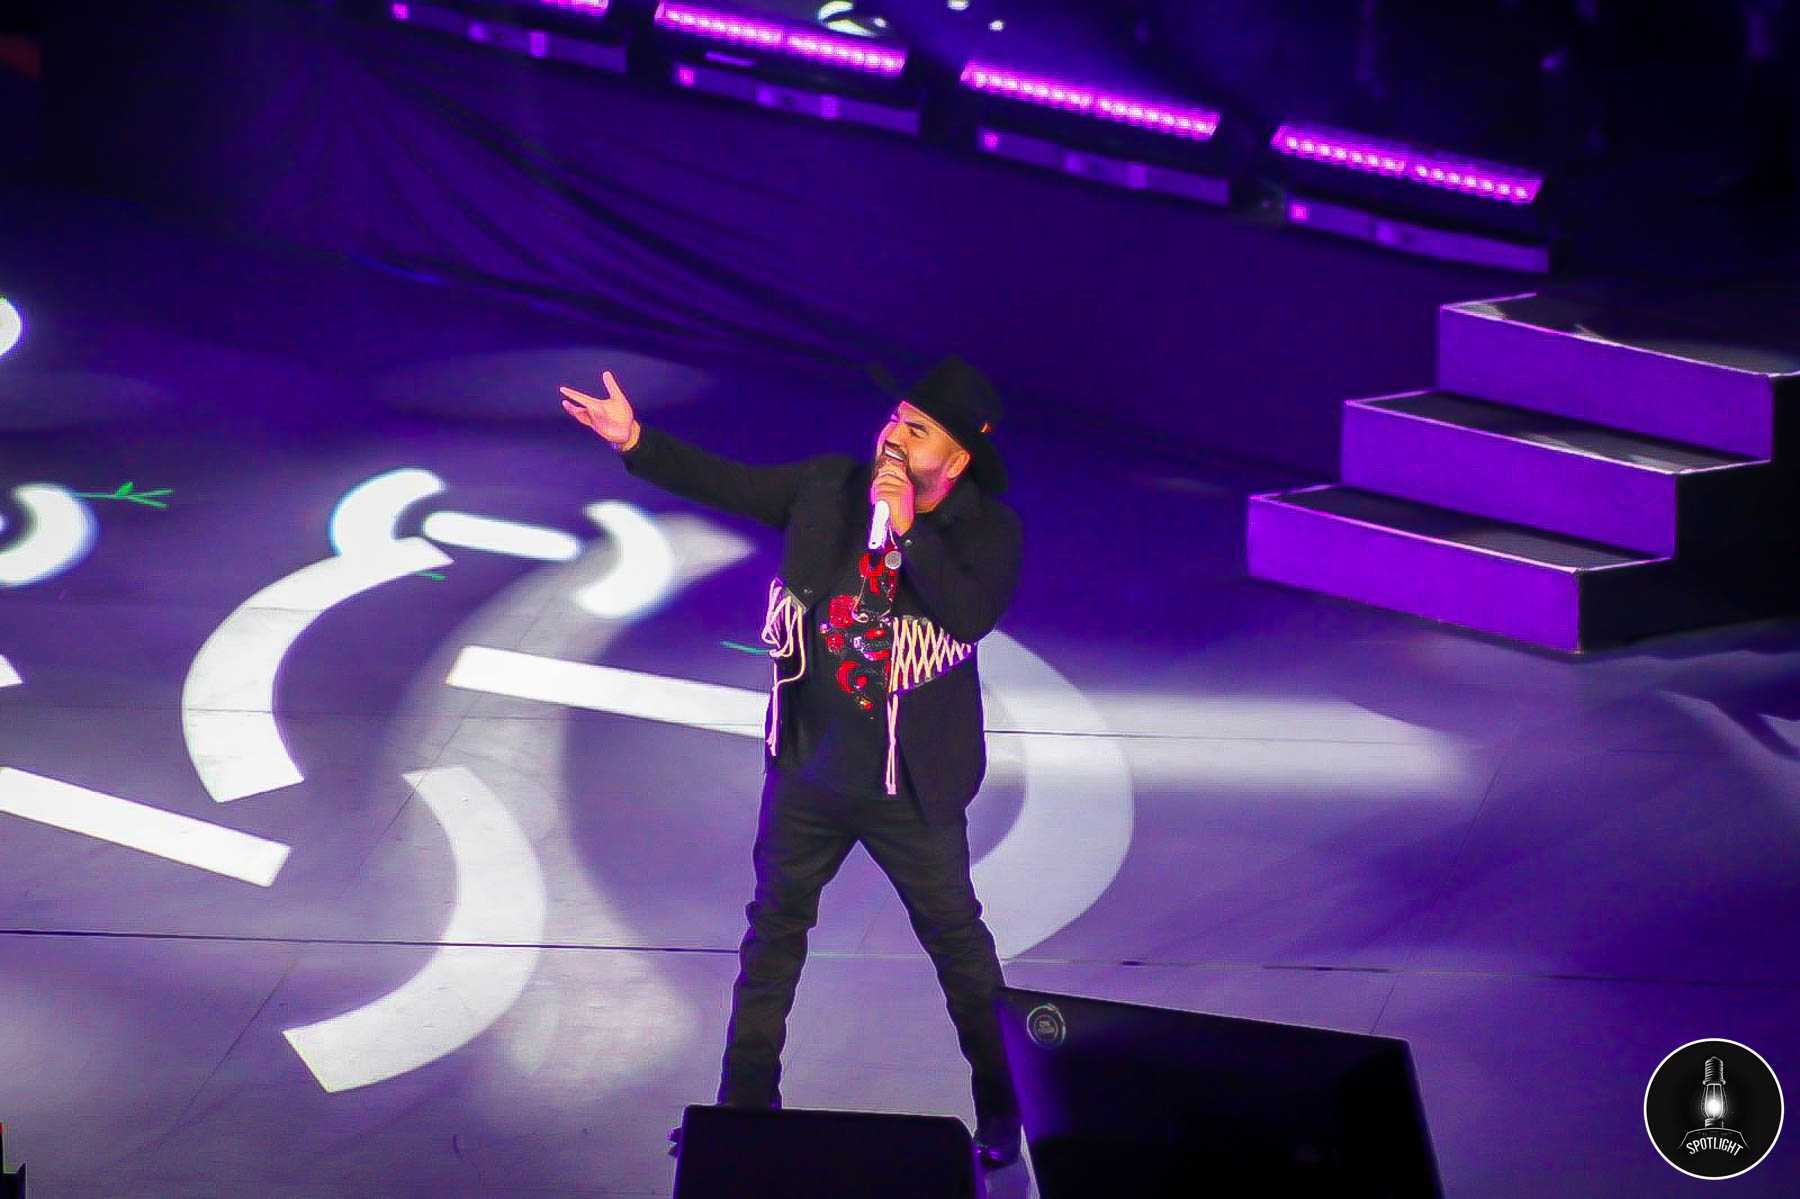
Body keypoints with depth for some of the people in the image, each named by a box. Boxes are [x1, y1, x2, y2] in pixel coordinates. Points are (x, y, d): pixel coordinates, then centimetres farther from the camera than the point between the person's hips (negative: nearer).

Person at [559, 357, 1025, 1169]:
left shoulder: (987, 530, -15)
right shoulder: (829, 487, -5)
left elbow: (972, 613, -31)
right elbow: (726, 484, 0)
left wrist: (905, 530, -32)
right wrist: (636, 443, -10)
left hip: (911, 785, -4)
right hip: (806, 769, 4)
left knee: (957, 940, 10)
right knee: (774, 928, 16)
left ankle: (1001, 1106, 27)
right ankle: (745, 1098, 31)